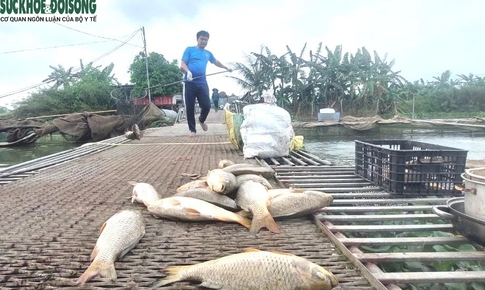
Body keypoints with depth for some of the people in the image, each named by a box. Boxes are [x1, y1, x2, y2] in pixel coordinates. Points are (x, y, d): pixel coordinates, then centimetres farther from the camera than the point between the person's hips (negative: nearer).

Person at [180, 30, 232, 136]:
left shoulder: (208, 53, 20)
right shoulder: (189, 50, 6)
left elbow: (216, 62, 38)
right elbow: (182, 64, -2)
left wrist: (226, 68, 49)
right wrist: (188, 72, -22)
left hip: (202, 83, 3)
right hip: (190, 83, -3)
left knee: (207, 105, -4)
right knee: (190, 107, -2)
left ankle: (201, 120, 28)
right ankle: (192, 129, 10)